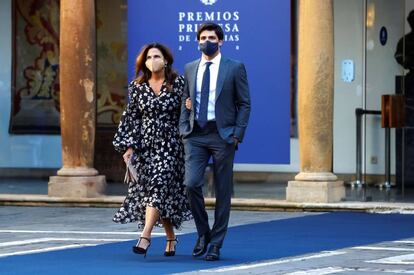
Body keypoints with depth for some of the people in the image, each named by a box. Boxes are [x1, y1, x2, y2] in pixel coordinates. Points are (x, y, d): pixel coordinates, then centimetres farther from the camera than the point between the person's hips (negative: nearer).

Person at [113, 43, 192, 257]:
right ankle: (171, 238, 20)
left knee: (158, 186, -17)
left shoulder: (178, 84, -1)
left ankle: (145, 237, -26)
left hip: (169, 144, -3)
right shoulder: (137, 87, 7)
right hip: (145, 144, 3)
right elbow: (131, 117, 8)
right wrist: (129, 146, 1)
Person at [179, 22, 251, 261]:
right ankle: (203, 233, 9)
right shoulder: (190, 69, 12)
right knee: (192, 183, -12)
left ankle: (216, 244, 9)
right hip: (195, 134, 3)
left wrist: (237, 134, -8)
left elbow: (244, 104, 1)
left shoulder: (234, 68, 1)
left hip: (222, 134, -2)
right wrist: (184, 129, 5)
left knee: (223, 191, 1)